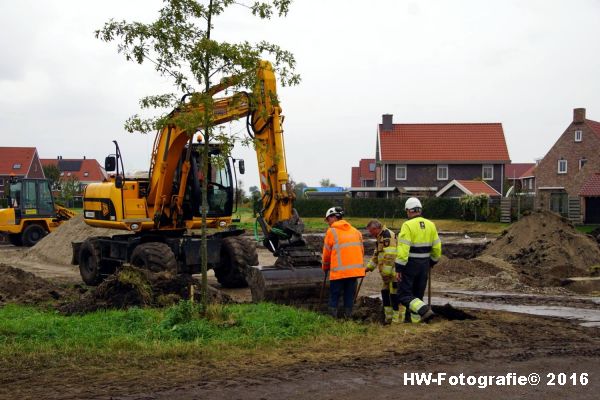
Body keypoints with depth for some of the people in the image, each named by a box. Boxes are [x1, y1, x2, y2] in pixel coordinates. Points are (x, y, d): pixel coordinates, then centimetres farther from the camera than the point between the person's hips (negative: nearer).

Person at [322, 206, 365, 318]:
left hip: (339, 270, -4)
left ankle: (333, 317, 3)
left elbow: (326, 252, 2)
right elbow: (361, 250, 14)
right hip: (355, 269, 5)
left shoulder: (331, 232, -2)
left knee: (334, 295, 5)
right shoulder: (355, 231, 13)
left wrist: (325, 267, 18)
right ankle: (348, 316, 12)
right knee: (350, 294, 12)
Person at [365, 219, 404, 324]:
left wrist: (386, 272, -22)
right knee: (385, 292, 16)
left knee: (395, 295, -8)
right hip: (388, 273, 11)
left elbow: (389, 256, -22)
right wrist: (368, 267, 22)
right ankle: (389, 318, 24)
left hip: (394, 271, -11)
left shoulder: (387, 235, -15)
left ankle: (397, 320, -4)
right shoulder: (380, 237, 19)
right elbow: (376, 255, 29)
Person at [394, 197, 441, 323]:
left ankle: (425, 310, -19)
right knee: (418, 295, 16)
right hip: (424, 265, 6)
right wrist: (432, 263, 25)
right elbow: (437, 248, 11)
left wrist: (398, 269, -16)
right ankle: (416, 320, 15)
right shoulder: (430, 225, 6)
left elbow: (403, 249, -19)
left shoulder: (408, 225, -14)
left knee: (404, 295, -1)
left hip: (410, 264, -6)